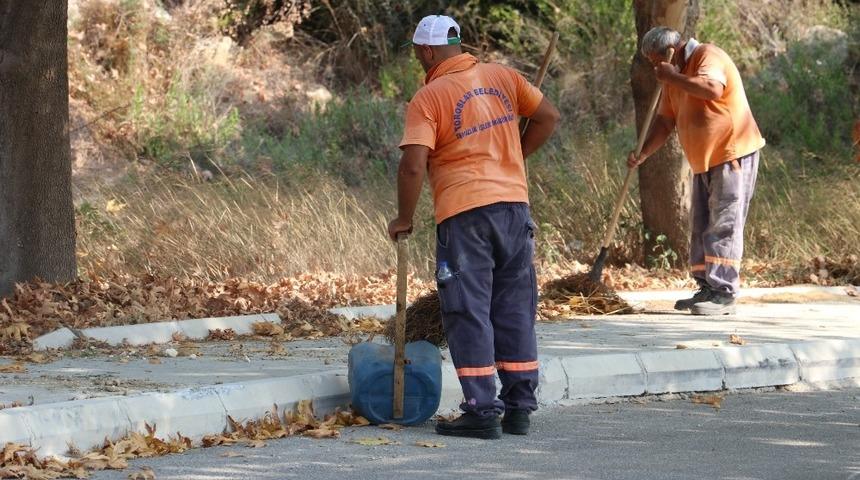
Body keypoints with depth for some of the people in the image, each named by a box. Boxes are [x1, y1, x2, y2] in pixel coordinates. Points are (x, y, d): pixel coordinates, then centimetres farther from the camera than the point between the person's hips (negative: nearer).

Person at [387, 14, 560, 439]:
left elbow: (413, 166, -14)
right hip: (514, 203, 5)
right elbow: (547, 117, 13)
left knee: (469, 313, 1)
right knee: (515, 309, 12)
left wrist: (404, 218, -2)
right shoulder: (502, 77, 8)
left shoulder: (428, 98, -7)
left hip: (464, 213, -5)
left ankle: (482, 412, -1)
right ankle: (519, 408, 15)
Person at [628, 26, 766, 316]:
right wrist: (643, 153, 0)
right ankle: (708, 290, 15)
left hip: (733, 153, -10)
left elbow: (712, 88, -34)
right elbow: (665, 120, 14)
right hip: (705, 161, 10)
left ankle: (723, 295, -14)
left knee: (725, 226, -12)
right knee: (702, 226, 10)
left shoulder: (707, 56, -14)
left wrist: (672, 77, -23)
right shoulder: (674, 77, 14)